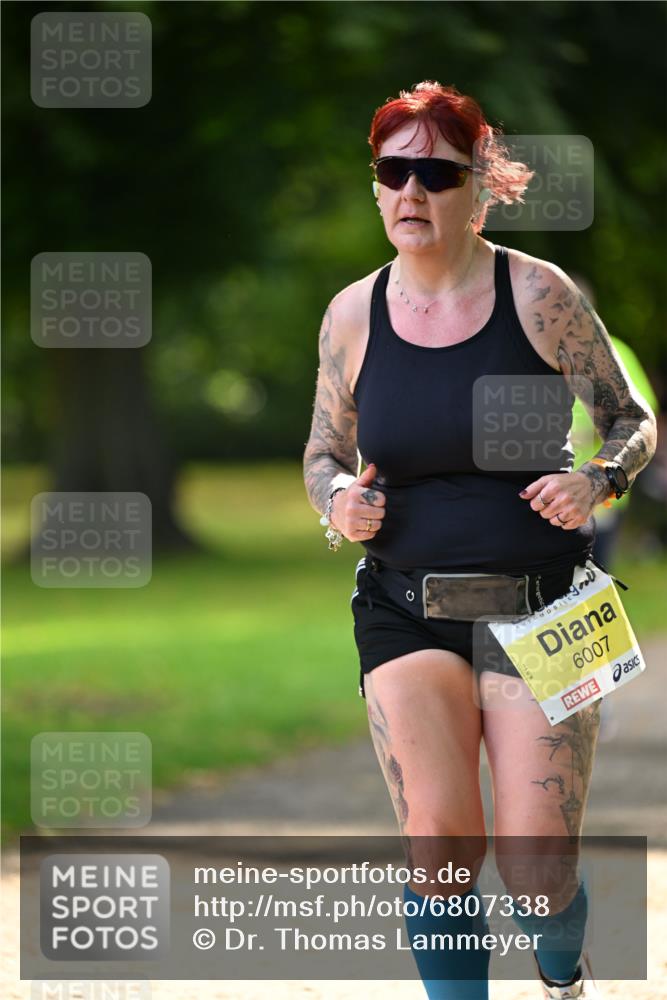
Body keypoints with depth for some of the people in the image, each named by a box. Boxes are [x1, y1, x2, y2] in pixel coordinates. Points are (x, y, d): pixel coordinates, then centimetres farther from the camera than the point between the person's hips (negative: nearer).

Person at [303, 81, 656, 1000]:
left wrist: (598, 479, -18)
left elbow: (634, 421, 4)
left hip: (540, 608, -2)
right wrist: (338, 497, -7)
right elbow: (325, 452, 16)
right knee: (436, 847, -13)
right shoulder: (353, 314, 2)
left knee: (538, 871, -5)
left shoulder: (538, 294, -6)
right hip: (405, 611, 2)